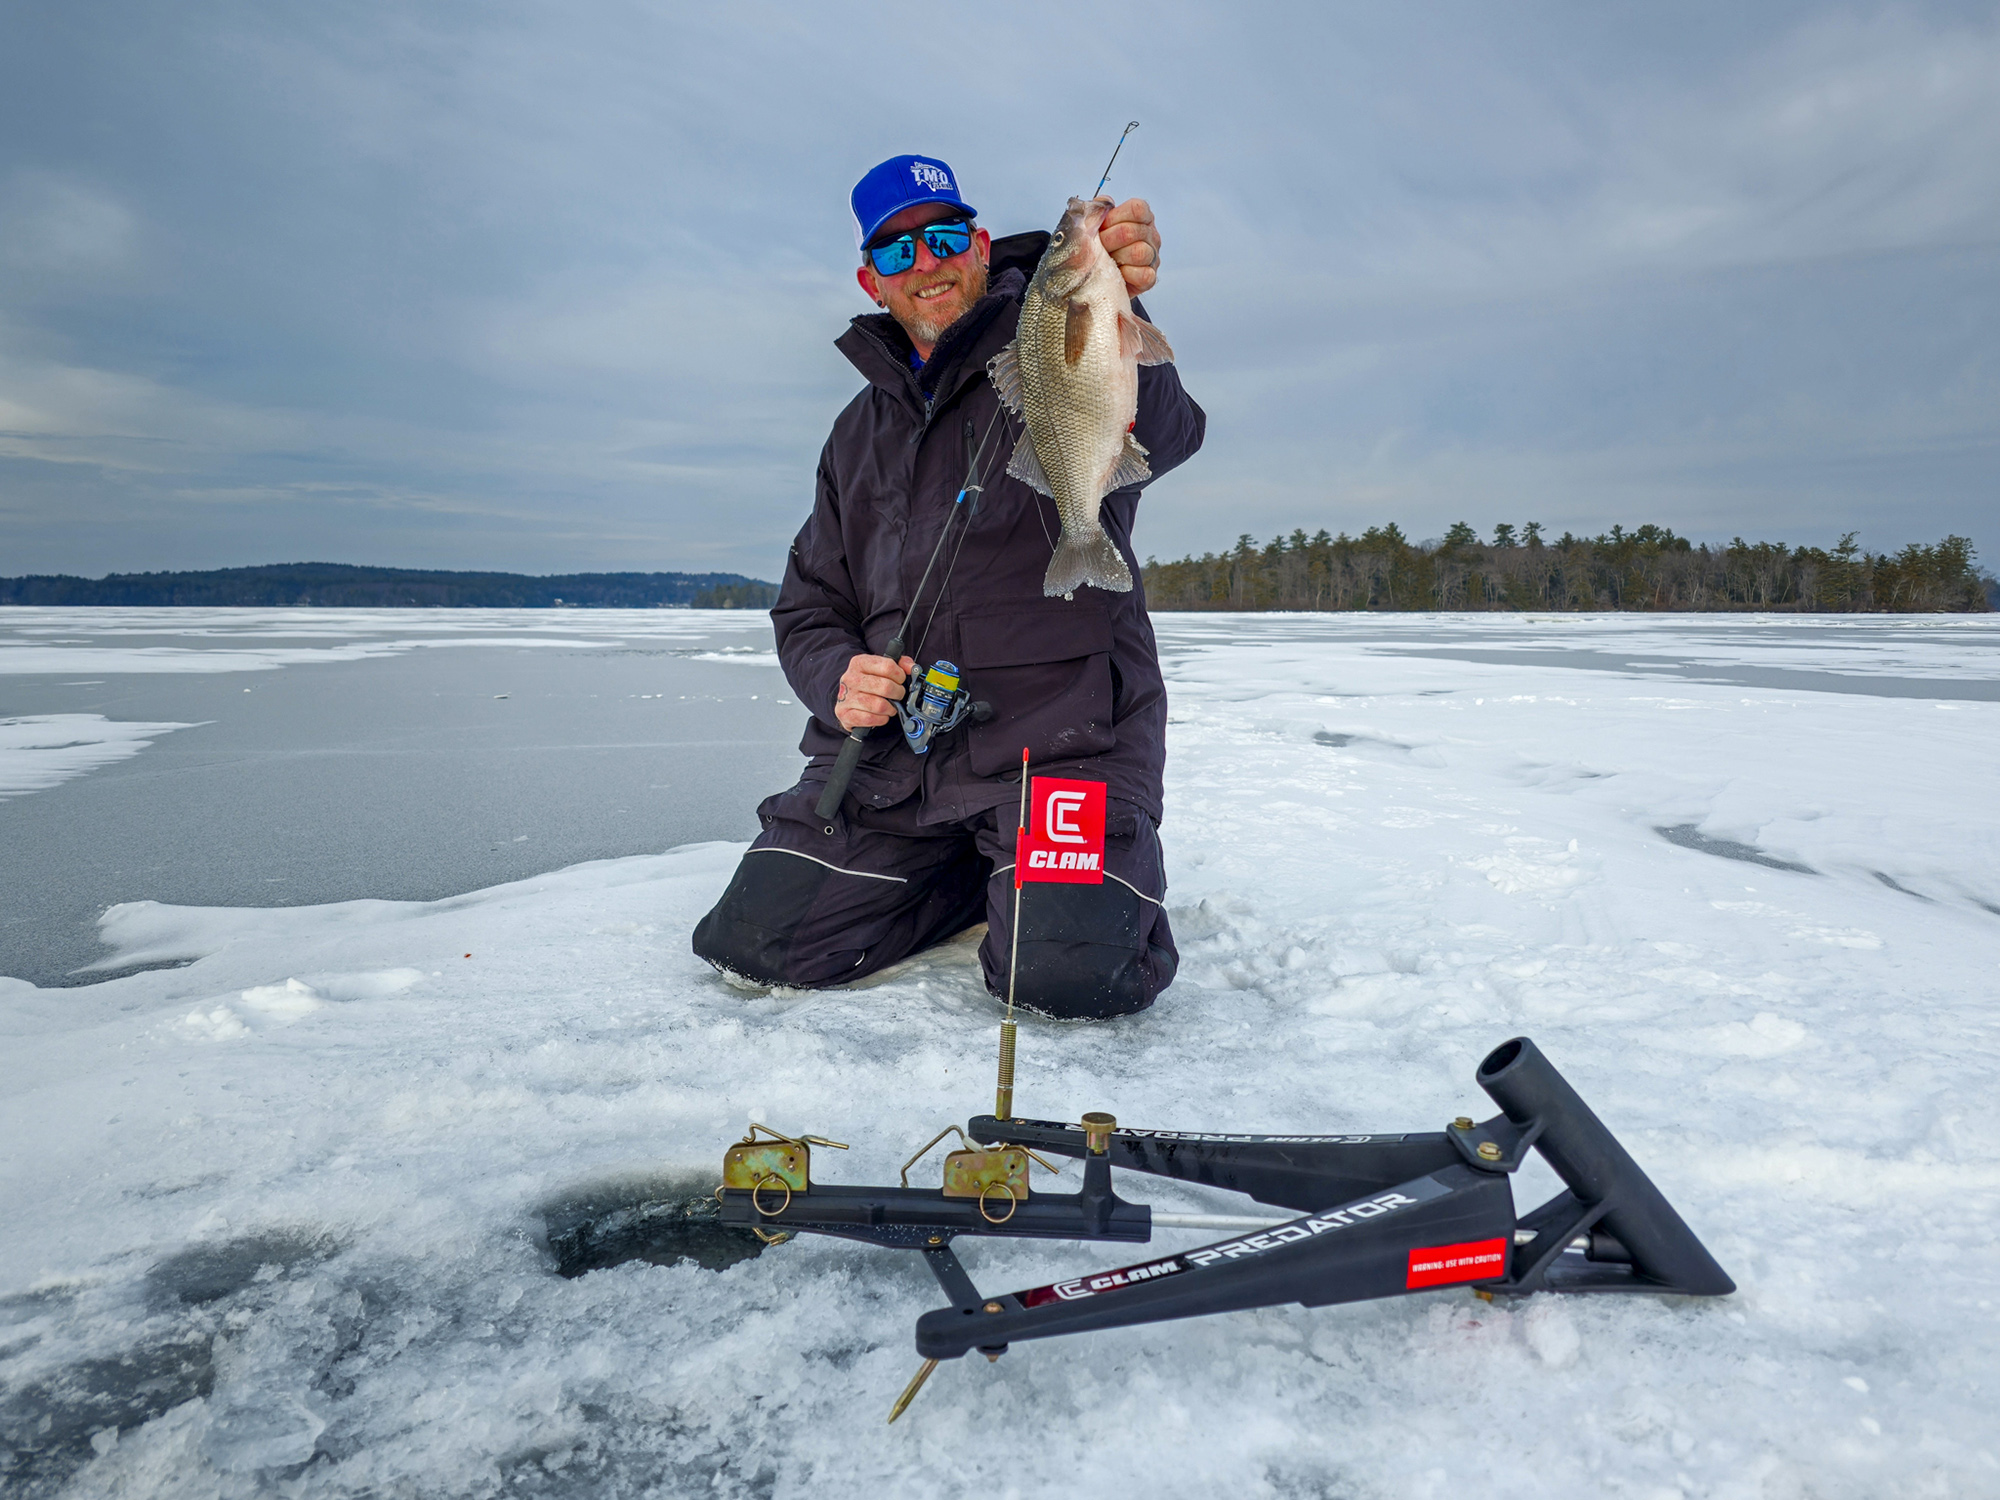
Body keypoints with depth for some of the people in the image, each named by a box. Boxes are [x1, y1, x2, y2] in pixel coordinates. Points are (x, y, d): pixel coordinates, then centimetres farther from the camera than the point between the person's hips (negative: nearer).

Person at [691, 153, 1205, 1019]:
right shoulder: (862, 429, 20)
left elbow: (1160, 434, -22)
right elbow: (808, 607, 21)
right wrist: (838, 679, -3)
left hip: (1060, 736, -5)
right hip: (895, 750, 6)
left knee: (1074, 975, -26)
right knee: (753, 945, -8)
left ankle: (1101, 872, 10)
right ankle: (970, 871, 14)